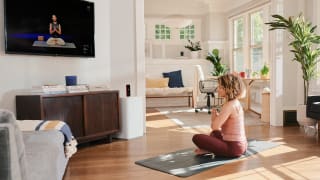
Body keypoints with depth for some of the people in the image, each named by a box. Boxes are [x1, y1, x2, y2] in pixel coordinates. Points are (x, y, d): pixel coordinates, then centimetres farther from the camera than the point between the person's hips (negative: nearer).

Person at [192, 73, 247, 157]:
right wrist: (217, 116, -3)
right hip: (241, 145, 10)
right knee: (215, 133, 38)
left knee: (197, 138, -15)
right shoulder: (236, 103, 10)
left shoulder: (229, 105, -19)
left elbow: (215, 126, -22)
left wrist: (214, 117, -2)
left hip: (233, 147, -10)